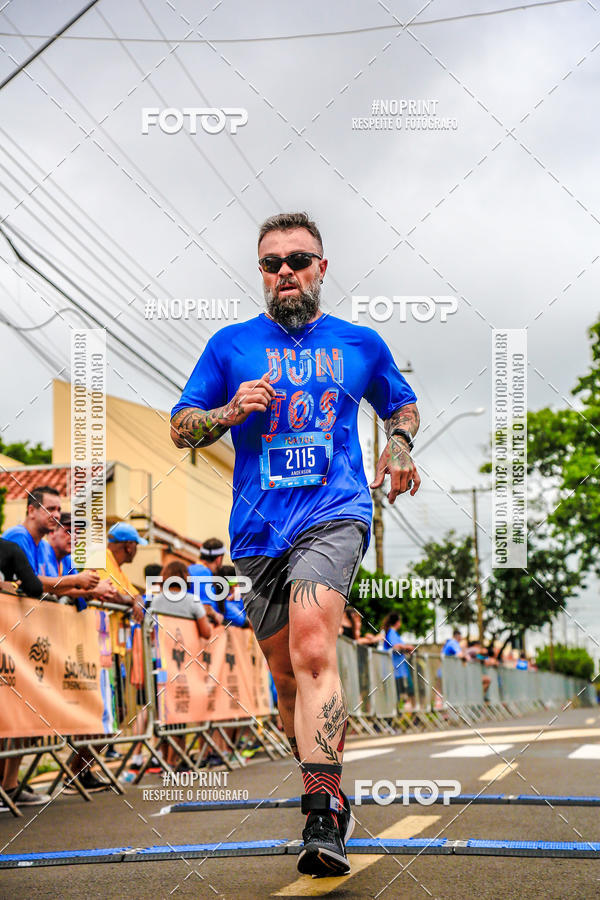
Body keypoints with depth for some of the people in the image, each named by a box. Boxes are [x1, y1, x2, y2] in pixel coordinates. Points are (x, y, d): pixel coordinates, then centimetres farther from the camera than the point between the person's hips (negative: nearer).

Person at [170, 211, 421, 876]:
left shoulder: (360, 344, 13)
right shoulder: (231, 345, 12)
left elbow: (401, 402, 31)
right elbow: (180, 427, 13)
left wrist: (399, 443, 9)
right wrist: (232, 412, -7)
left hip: (335, 514, -3)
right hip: (258, 531, 3)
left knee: (312, 651, -26)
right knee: (288, 678, 9)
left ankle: (322, 823, -30)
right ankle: (331, 799, 29)